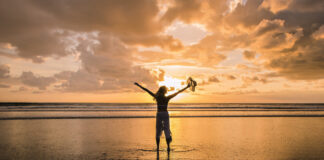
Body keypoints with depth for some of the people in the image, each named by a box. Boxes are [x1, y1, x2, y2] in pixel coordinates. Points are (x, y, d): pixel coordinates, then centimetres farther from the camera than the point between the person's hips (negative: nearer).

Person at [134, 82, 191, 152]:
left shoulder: (157, 97, -5)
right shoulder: (167, 98, -7)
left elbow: (147, 90, -3)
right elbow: (178, 92, -5)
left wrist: (138, 85, 1)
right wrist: (187, 87, -1)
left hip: (159, 114, 1)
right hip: (165, 114, -1)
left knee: (158, 130, 9)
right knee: (167, 130, 2)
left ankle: (158, 147, 7)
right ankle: (168, 147, -5)